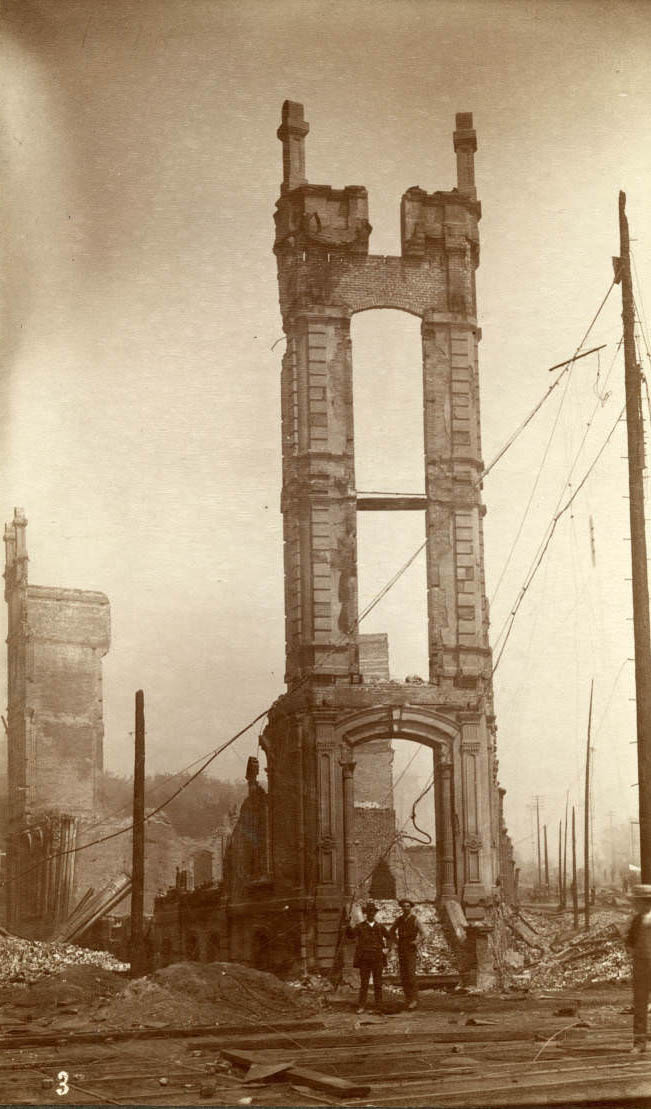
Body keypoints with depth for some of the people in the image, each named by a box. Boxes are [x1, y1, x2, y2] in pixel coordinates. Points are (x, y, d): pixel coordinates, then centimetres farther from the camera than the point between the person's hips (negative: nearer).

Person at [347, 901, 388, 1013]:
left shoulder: (380, 927, 9)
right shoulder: (360, 926, 4)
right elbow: (351, 934, -14)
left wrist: (386, 948, 5)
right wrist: (350, 927, -33)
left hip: (377, 959, 1)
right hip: (364, 959, -1)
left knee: (378, 984, 5)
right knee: (364, 984, -1)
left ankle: (379, 1006, 10)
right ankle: (361, 1007, 1)